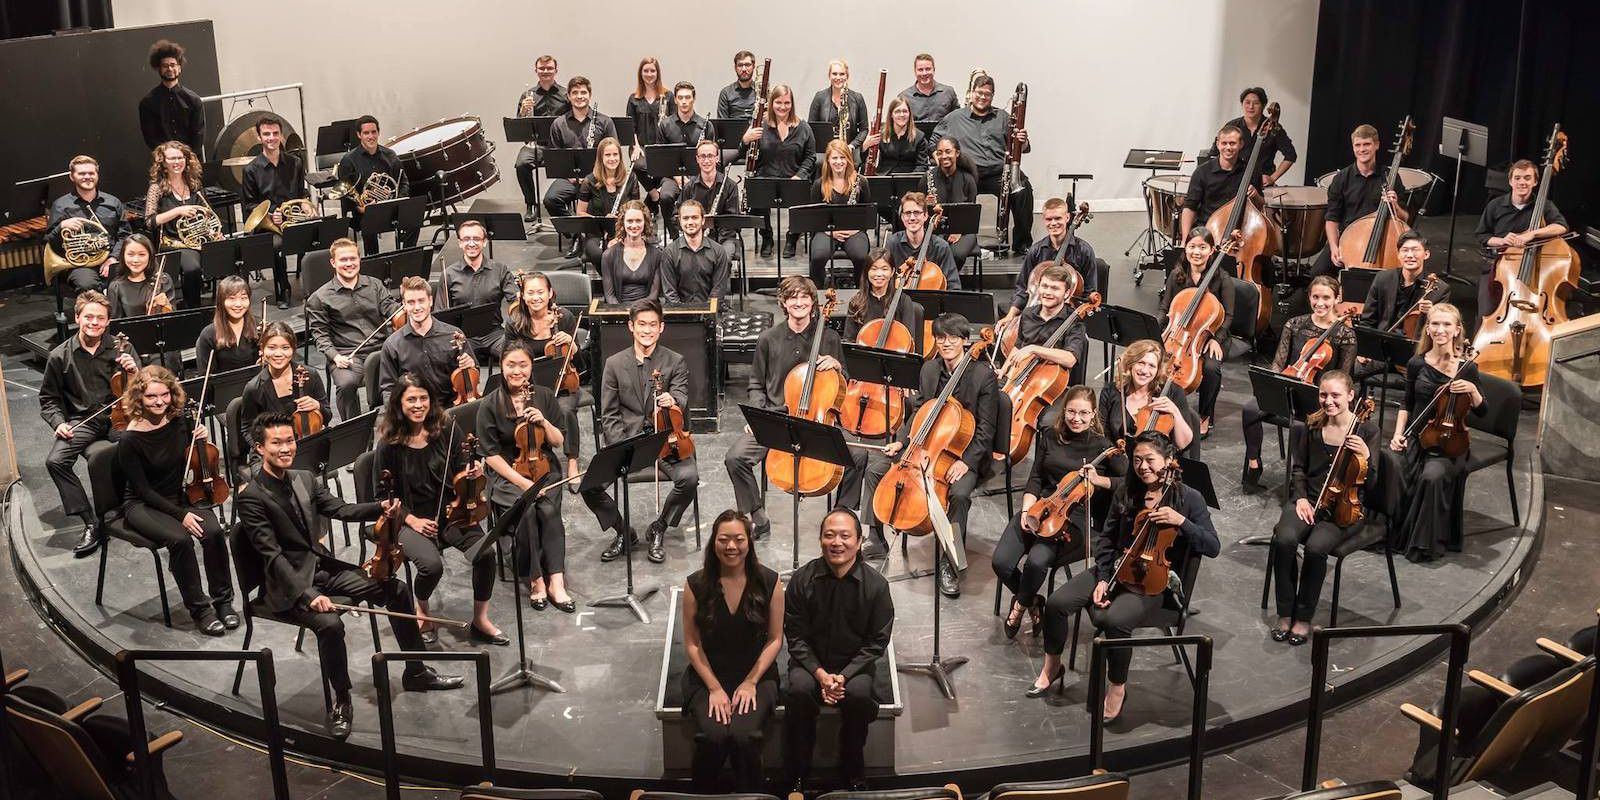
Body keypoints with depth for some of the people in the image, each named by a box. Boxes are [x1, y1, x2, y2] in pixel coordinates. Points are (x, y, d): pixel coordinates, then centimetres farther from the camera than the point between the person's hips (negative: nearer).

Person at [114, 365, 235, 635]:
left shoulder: (181, 421, -5)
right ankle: (199, 608, -15)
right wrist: (180, 515, -22)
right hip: (142, 506, -4)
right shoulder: (130, 440, -18)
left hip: (181, 496, 4)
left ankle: (223, 600, -9)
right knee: (180, 539, -31)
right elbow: (144, 490, -15)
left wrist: (200, 440, -10)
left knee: (213, 531, -25)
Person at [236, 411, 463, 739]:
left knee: (397, 589, -1)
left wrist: (381, 508, -13)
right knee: (330, 623, -34)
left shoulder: (305, 479, 6)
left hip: (323, 567, 8)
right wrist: (308, 594, -33)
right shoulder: (251, 498, -16)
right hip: (288, 585, -7)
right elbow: (273, 556, -22)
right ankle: (341, 700, -11)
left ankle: (416, 673, 13)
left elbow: (341, 509, 8)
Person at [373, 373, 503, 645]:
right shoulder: (389, 444, -8)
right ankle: (422, 612, 5)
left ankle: (480, 621, -3)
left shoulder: (447, 429, -2)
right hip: (411, 519, -2)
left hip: (450, 511, 2)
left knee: (486, 552, -25)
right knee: (432, 564, -31)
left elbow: (460, 468, 9)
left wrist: (473, 471, -15)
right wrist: (412, 520, -13)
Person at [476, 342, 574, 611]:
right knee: (526, 511, -30)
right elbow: (491, 454, -7)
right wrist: (521, 482, -16)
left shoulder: (545, 396, 3)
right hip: (506, 476, -2)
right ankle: (535, 579, -18)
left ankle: (555, 580, -27)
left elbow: (559, 442, 7)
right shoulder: (490, 405, -5)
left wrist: (544, 422, -13)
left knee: (549, 510, -28)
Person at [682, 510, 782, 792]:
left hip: (756, 676, 0)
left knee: (743, 736, -27)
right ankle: (702, 794, 3)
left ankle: (750, 794, -1)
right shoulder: (696, 585, -5)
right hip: (708, 676, 0)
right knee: (714, 736, -25)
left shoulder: (769, 582, -4)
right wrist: (715, 688, -8)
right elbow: (692, 644, -1)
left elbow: (775, 639, 1)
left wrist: (751, 682, -8)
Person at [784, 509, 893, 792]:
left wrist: (845, 675, -15)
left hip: (856, 663, 0)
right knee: (799, 691, -30)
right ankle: (797, 776, -10)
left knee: (859, 695, -31)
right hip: (811, 661, 0)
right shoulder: (802, 580, -7)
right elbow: (796, 636, -3)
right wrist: (819, 673, -17)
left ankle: (853, 775, -6)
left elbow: (877, 641, -3)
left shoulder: (875, 585, -8)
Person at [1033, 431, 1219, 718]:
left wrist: (1181, 521, -26)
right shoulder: (1126, 493, 4)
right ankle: (1052, 666, 10)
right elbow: (1106, 539, 10)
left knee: (1114, 620, -34)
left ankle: (1118, 688, -10)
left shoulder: (1189, 498, -7)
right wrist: (1102, 578, -4)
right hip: (1116, 569, 5)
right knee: (1057, 602, -15)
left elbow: (1213, 548, -12)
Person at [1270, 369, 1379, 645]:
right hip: (1309, 500, 3)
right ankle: (1285, 613, -13)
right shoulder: (1311, 425, 4)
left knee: (1316, 547, -32)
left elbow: (1369, 484, -5)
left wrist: (1365, 455, -24)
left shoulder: (1366, 430, -5)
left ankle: (1304, 617, -13)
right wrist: (1301, 497, -3)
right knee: (1284, 539, -29)